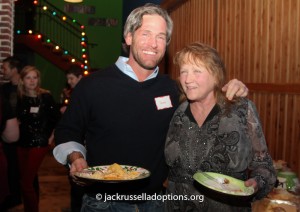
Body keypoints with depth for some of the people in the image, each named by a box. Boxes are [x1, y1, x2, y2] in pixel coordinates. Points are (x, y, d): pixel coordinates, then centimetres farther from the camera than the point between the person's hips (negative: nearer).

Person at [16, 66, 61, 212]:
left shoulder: (45, 97, -8)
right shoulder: (19, 97, 3)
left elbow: (58, 118, -4)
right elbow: (17, 118, 16)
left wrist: (52, 136, -4)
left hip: (39, 143, -5)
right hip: (23, 143, 5)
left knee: (26, 183, -9)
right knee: (28, 180, 14)